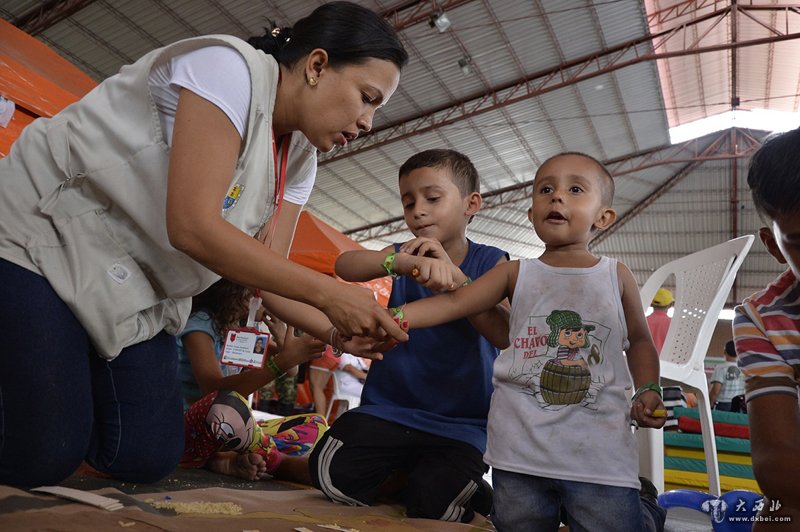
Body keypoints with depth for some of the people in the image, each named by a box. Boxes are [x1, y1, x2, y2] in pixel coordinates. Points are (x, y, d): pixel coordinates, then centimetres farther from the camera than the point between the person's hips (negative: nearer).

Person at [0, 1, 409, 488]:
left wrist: (344, 333, -20)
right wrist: (327, 292, -29)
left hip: (135, 290, 7)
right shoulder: (230, 66, -23)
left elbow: (269, 274, -4)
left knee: (147, 459, -2)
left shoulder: (299, 162, 1)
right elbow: (192, 227, -31)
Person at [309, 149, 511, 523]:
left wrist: (455, 278, -28)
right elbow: (345, 265, -17)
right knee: (333, 472, -19)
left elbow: (505, 335, -16)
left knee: (431, 504, -24)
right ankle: (407, 476, 9)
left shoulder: (490, 262, -1)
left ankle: (464, 485, 10)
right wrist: (402, 262, -37)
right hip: (389, 407, 3)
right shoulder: (406, 253, 5)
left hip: (459, 422, -2)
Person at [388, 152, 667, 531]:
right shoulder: (516, 274, 3)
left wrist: (647, 391, 1)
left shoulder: (617, 276, 6)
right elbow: (453, 303, -6)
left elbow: (638, 340, 16)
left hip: (599, 452, 0)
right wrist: (391, 318, -20)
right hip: (519, 452, 1)